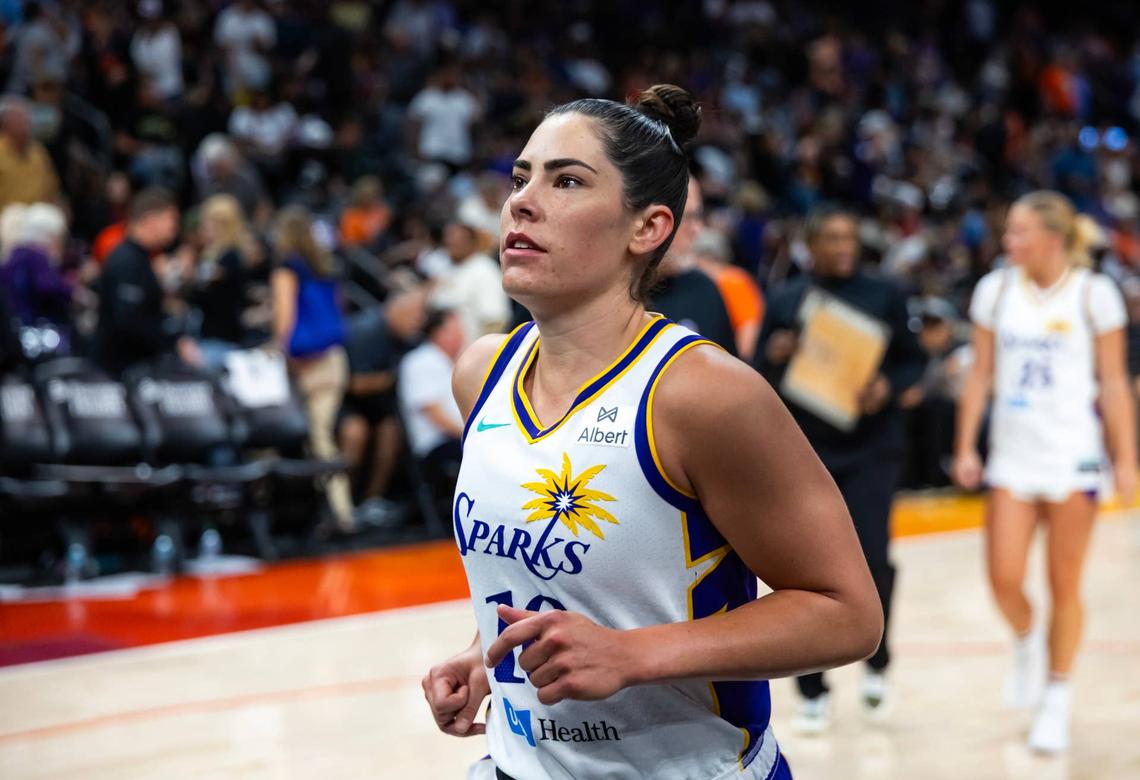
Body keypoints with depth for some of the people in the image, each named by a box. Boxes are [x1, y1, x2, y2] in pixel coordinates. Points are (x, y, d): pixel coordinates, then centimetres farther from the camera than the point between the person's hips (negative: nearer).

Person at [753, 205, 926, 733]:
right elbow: (758, 378, 6)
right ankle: (814, 693, 12)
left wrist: (888, 386, -13)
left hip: (871, 450, -1)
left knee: (870, 558, -11)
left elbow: (914, 361, 7)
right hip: (804, 453, 1)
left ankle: (876, 661, 17)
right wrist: (775, 355, -15)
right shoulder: (784, 301, 6)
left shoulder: (883, 297, 4)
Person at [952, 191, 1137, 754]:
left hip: (1073, 455, -2)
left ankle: (1056, 701, 17)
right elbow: (981, 375, 9)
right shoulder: (995, 290, 4)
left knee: (1064, 585, 2)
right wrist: (966, 447, 5)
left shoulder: (1093, 294, -4)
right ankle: (1027, 643, 27)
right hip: (1012, 455, 3)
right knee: (1003, 579, -6)